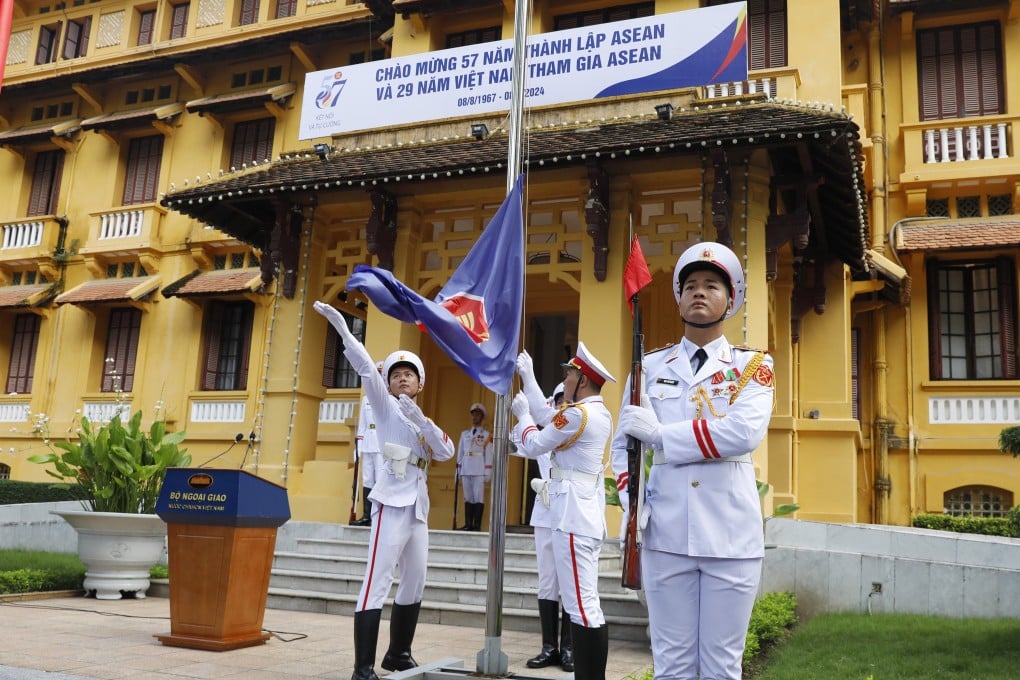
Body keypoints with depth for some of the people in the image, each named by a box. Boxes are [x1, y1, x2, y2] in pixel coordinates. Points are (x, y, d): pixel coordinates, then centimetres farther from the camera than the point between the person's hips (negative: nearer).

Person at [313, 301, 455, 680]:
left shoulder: (422, 422, 20)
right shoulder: (386, 407, 4)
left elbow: (446, 452, 3)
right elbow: (365, 368, -11)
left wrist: (419, 417, -9)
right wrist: (341, 327, -23)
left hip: (418, 507, 7)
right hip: (392, 503, -7)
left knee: (415, 584, 13)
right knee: (377, 582, -13)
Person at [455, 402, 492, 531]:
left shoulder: (486, 435, 5)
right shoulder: (464, 434, 16)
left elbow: (489, 454, 0)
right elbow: (460, 453, 15)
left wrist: (487, 473, -6)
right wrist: (458, 471, 10)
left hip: (479, 471, -4)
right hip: (466, 470, 4)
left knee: (478, 497, -6)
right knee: (468, 497, 4)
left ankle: (477, 525, -6)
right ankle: (468, 524, 5)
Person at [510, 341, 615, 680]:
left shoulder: (577, 414, -15)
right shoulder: (601, 414, 13)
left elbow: (532, 446, -8)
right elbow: (548, 417, 26)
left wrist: (523, 414, 10)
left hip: (574, 517, -11)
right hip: (587, 515, 11)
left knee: (581, 607, -8)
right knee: (587, 605, 14)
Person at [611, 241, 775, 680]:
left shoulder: (752, 365, 3)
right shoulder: (650, 368, 10)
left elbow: (745, 432, -15)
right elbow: (623, 443, 10)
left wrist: (660, 433, -14)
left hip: (730, 535, -1)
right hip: (665, 533, 2)